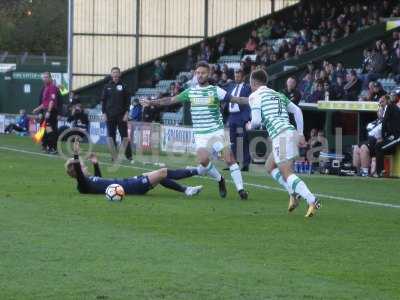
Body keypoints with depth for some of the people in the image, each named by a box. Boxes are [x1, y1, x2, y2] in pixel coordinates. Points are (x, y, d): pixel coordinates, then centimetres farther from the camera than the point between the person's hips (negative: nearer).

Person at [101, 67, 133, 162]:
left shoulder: (123, 86, 3)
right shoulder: (107, 86, 7)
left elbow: (127, 100, 3)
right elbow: (103, 100, 7)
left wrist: (126, 113, -6)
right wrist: (104, 113, -1)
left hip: (121, 115, -2)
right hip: (110, 116, 2)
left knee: (124, 136, -3)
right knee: (111, 136, 2)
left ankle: (128, 156, -2)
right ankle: (114, 156, 7)